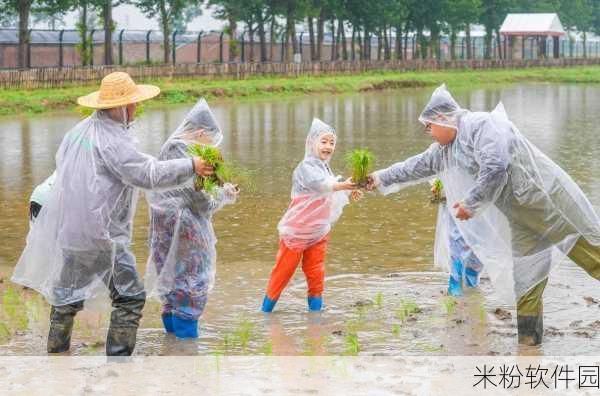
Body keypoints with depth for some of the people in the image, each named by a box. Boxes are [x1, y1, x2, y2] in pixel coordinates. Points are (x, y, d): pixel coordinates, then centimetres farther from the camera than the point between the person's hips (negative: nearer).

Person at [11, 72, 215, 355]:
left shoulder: (78, 131, 10)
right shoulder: (112, 140, -17)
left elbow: (60, 161, 22)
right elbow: (149, 174, -20)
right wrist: (190, 166, -14)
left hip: (67, 230, 9)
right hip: (101, 235, -9)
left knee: (68, 294, 21)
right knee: (129, 297, 1)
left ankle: (56, 353, 29)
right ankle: (118, 357, -1)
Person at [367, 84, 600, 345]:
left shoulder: (481, 125, -17)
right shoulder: (444, 150, 12)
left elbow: (495, 168, -27)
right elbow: (417, 166, 27)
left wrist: (470, 203, -20)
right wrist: (382, 178, 34)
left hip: (547, 200, -8)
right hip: (521, 221, 8)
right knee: (525, 275, 8)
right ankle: (528, 338, 13)